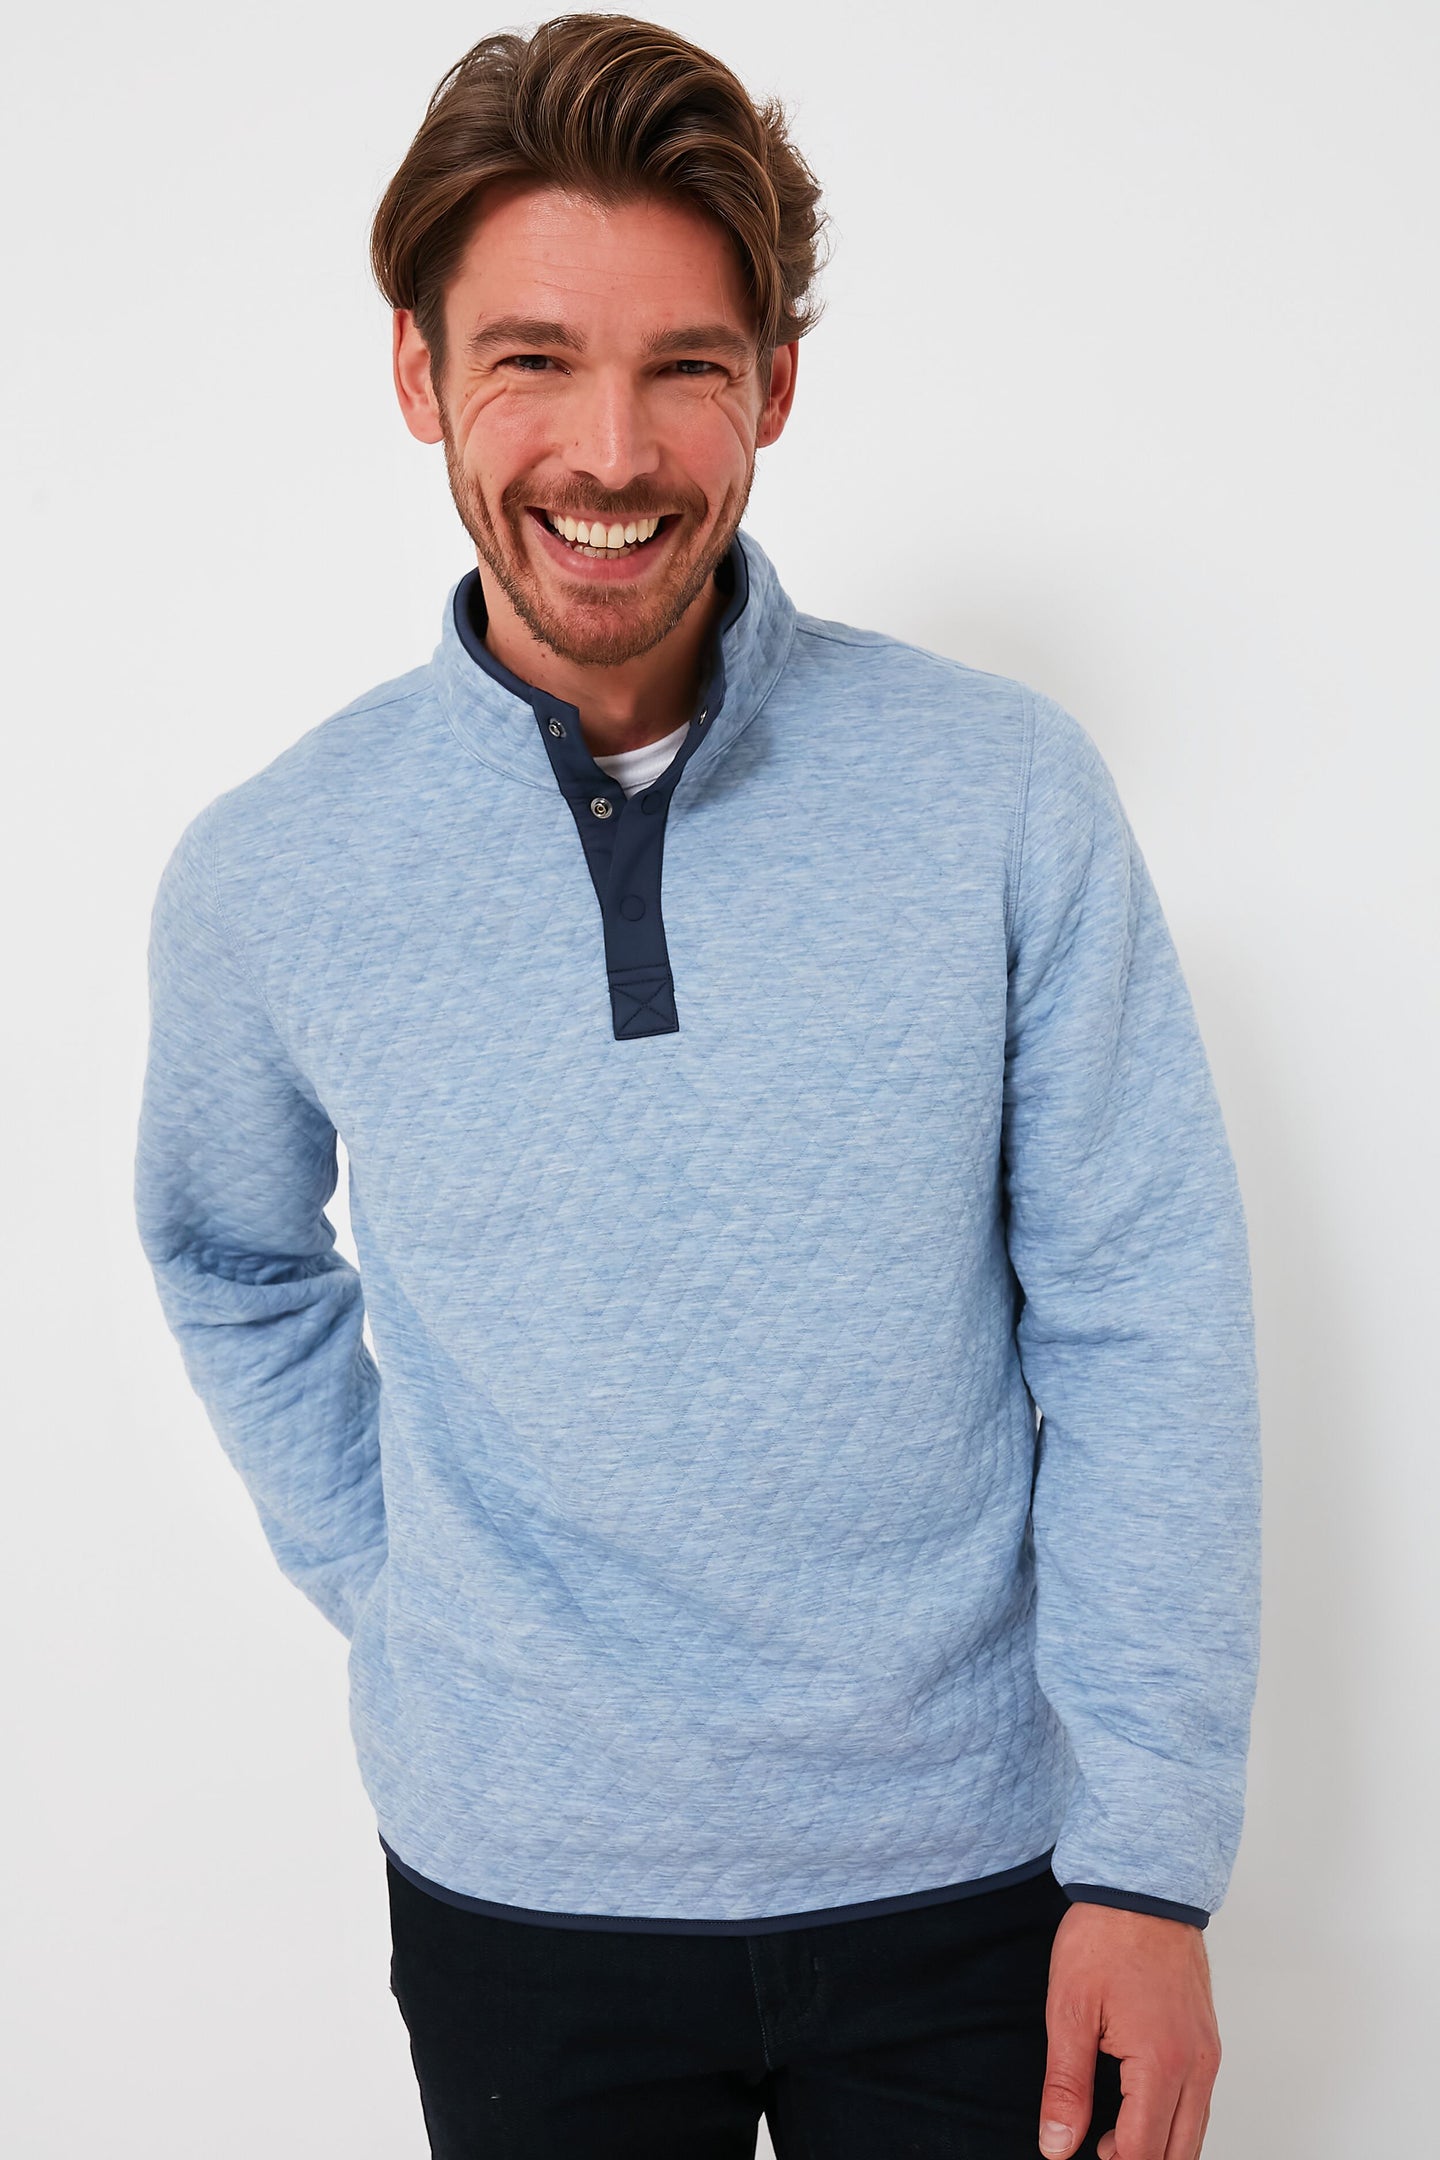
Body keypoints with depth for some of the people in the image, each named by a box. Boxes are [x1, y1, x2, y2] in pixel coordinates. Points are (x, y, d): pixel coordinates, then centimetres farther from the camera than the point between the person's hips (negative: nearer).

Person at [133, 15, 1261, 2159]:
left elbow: (1143, 1336, -8)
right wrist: (393, 1593, 3)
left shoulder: (1009, 793, -11)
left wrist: (1150, 1861, -8)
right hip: (520, 1881, 1)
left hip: (976, 1863, 0)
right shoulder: (266, 874, -7)